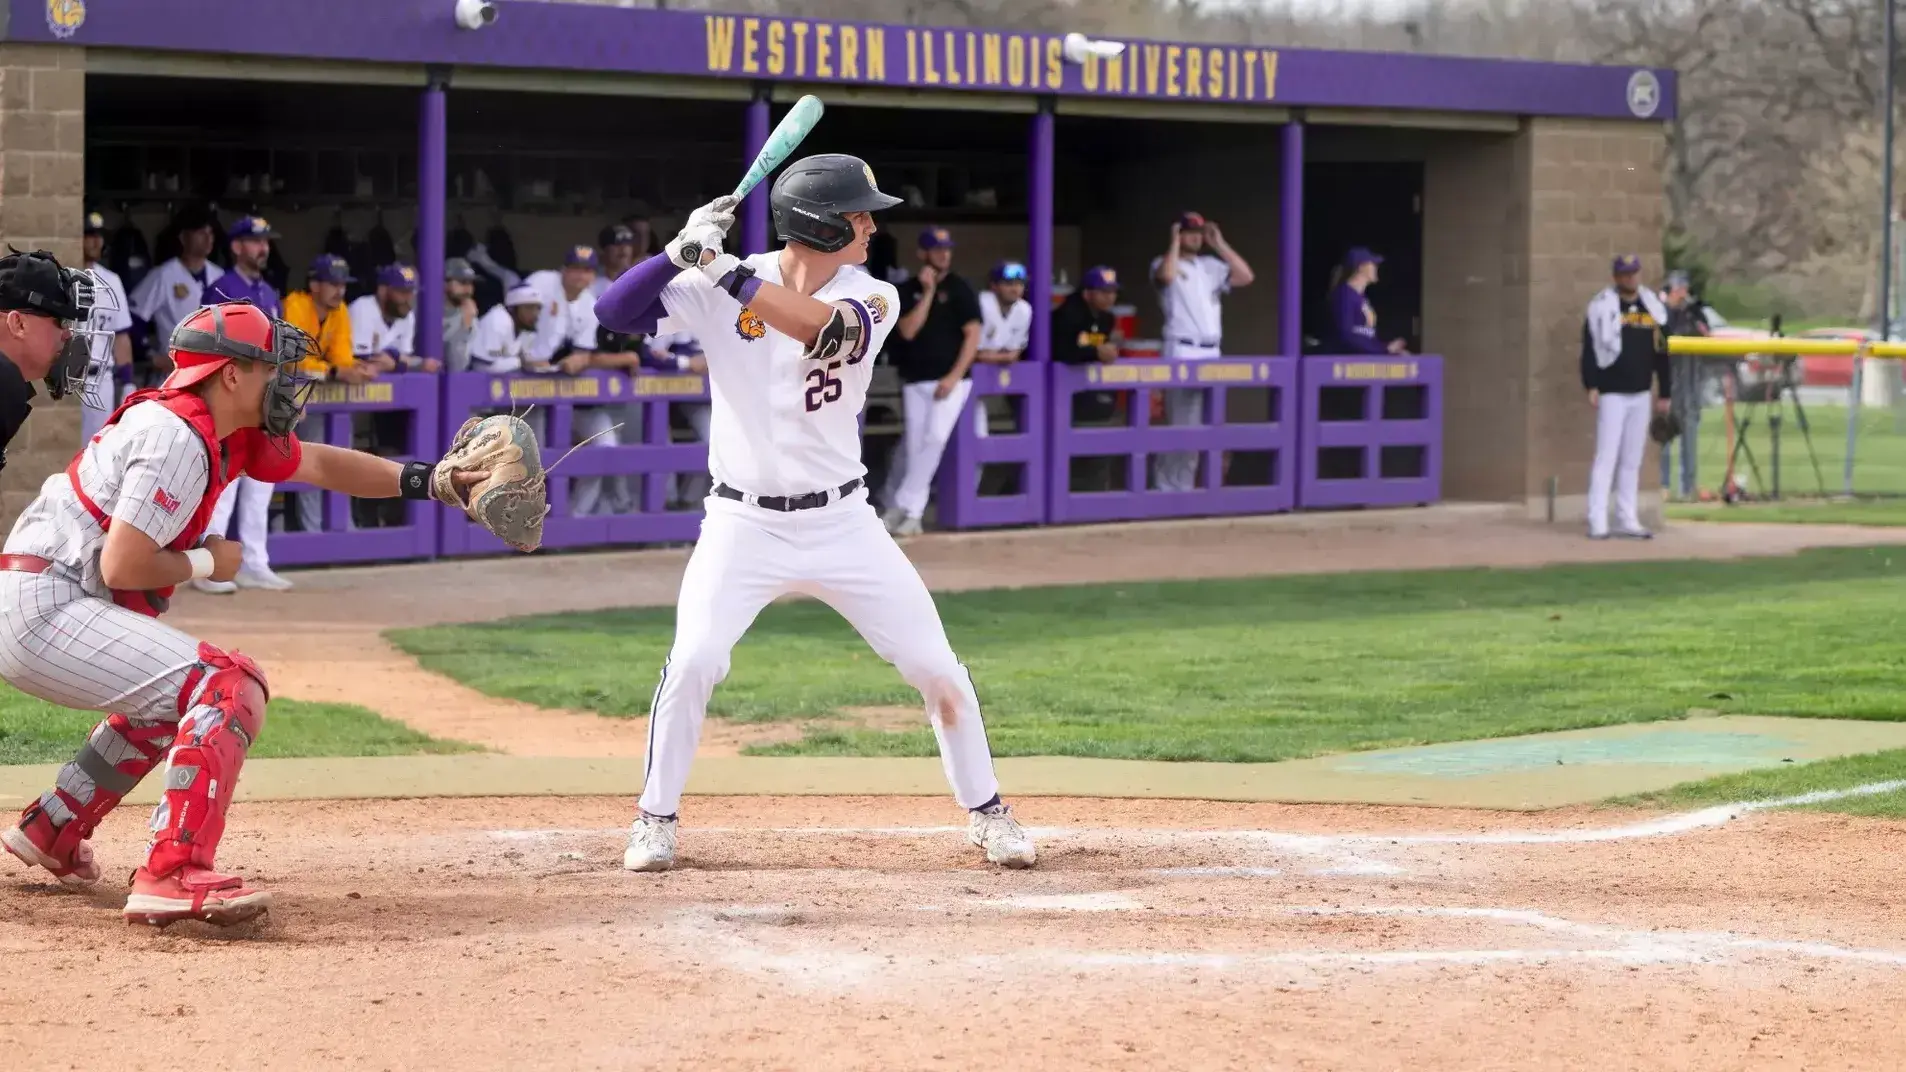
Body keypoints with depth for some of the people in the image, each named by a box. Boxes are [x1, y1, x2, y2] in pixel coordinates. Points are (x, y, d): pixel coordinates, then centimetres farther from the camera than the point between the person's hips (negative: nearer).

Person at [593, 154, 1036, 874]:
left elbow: (825, 329, -28)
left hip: (841, 523, 2)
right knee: (693, 663, -18)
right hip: (743, 525, -2)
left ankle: (985, 812, 20)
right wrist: (683, 249, -27)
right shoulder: (719, 288, -7)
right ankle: (656, 819, 2)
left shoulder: (871, 299, -5)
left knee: (936, 667, 1)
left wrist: (729, 273, -35)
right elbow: (615, 312, -13)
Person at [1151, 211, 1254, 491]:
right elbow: (1166, 276, -25)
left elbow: (1246, 276, 4)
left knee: (1206, 423, 7)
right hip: (1182, 352, -6)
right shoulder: (1164, 263, 0)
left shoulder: (1211, 265, 16)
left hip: (1211, 352, 6)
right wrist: (1175, 242, -11)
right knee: (1183, 423, -9)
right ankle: (1167, 487, -4)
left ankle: (1183, 485, 14)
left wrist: (1219, 244, 3)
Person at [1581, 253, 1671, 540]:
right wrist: (1591, 386, -18)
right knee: (1606, 458, -8)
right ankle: (1597, 523, -8)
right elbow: (1590, 348, -9)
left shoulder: (1653, 308, 11)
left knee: (1632, 462, 8)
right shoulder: (1602, 308, -4)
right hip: (1612, 394, -5)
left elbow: (1661, 353, 14)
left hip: (1640, 395, 5)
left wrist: (1665, 393, 12)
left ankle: (1627, 521, 12)